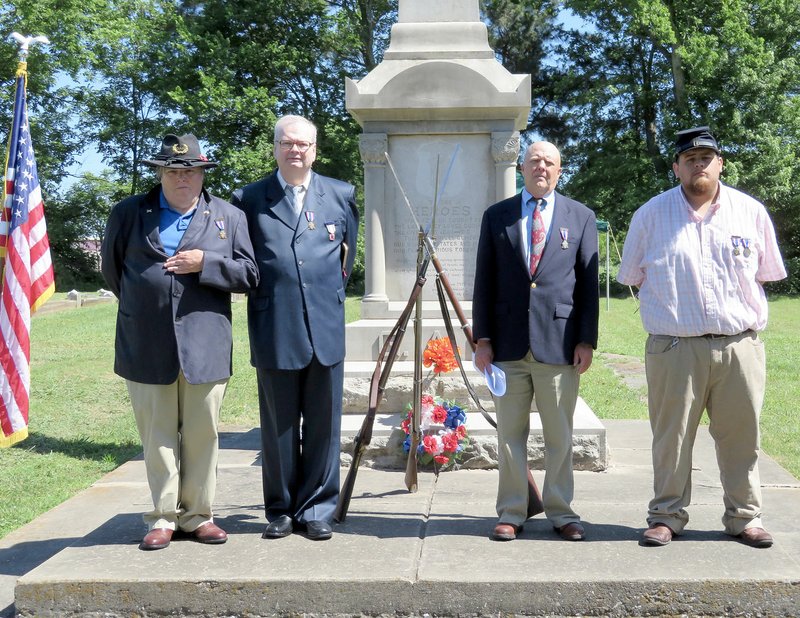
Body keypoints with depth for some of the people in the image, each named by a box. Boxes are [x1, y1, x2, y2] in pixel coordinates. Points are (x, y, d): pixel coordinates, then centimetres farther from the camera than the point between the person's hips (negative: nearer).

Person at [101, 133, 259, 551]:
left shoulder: (229, 216, 9)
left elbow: (249, 274, 3)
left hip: (205, 345, 0)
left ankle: (197, 514, 17)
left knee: (202, 433, 5)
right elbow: (111, 265, 20)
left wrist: (205, 263, -10)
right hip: (147, 346, 0)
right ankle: (163, 517, 16)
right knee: (157, 435, 5)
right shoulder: (128, 213, 10)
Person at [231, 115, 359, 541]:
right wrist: (261, 289, 6)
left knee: (323, 425, 6)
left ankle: (317, 510, 18)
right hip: (274, 331, -1)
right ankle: (281, 511, 20)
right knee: (278, 427, 8)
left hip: (326, 328, 1)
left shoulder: (341, 195, 9)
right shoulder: (249, 199, 3)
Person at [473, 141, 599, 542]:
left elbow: (588, 283, 5)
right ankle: (511, 513, 16)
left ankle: (561, 513, 17)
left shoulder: (580, 217, 8)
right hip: (508, 343, 1)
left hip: (560, 343, -1)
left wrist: (586, 341, -1)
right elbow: (484, 282, 8)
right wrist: (482, 338, 2)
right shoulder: (496, 216, 9)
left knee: (559, 435, 6)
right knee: (510, 434, 6)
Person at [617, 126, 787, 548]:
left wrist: (743, 311, 12)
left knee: (741, 437, 7)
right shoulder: (651, 215, 3)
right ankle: (667, 516, 18)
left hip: (740, 345, 1)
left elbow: (765, 272, 16)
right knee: (671, 436, 5)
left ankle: (744, 517, 22)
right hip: (674, 349, -1)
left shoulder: (750, 212, 6)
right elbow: (633, 276, 12)